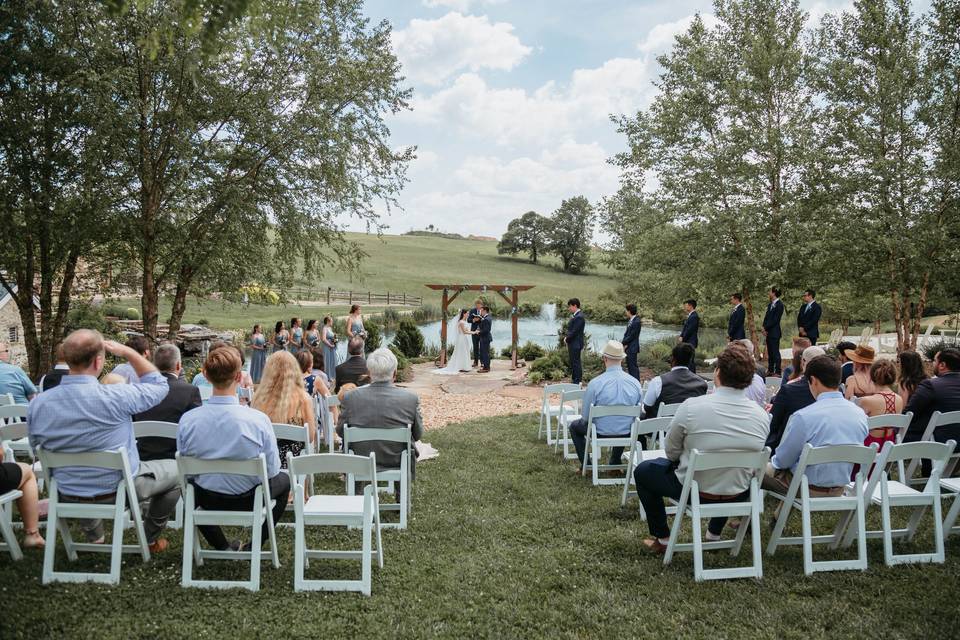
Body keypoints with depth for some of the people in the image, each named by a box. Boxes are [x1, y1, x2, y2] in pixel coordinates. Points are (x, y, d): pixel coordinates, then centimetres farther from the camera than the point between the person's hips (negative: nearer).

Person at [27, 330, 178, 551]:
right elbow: (159, 385, -10)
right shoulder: (114, 397, -29)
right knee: (174, 469, 20)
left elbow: (36, 445, 4)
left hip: (68, 496, 5)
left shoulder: (37, 404, -14)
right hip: (117, 491, -5)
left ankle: (93, 535, 46)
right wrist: (128, 352, -7)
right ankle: (151, 539, 29)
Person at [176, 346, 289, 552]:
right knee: (284, 480, 28)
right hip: (248, 500, -2)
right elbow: (272, 470, -14)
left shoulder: (187, 419, -19)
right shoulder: (258, 419, -26)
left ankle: (222, 547, 34)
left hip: (205, 499, 2)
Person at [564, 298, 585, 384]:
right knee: (573, 363, 16)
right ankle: (575, 381, 26)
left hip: (575, 344, -10)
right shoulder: (574, 315, 11)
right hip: (572, 344, 10)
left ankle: (578, 382, 2)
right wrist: (566, 337, 2)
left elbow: (574, 332, -21)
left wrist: (566, 339, -9)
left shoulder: (579, 317, -19)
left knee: (576, 363, -4)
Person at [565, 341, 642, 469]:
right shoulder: (635, 383, -11)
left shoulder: (595, 383, -21)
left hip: (600, 433, -3)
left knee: (574, 426, 27)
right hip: (627, 435, 3)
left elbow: (586, 416, -10)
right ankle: (615, 463, 42)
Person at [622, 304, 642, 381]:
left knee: (633, 366, -6)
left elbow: (632, 336, -19)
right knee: (629, 366, 17)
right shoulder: (630, 320, 8)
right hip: (628, 347, 9)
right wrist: (625, 344, -2)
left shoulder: (636, 322, -20)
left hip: (632, 348, -9)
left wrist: (623, 343, -10)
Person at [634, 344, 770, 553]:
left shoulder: (691, 407, -23)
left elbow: (671, 451, -10)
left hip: (694, 491, -4)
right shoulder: (762, 415, -12)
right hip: (739, 495, 4)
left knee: (642, 471, 20)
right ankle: (714, 533, 43)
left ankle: (662, 539, 24)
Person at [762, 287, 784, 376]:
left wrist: (766, 328, -12)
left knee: (775, 352, -5)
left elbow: (775, 319, -15)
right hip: (768, 332, 8)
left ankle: (777, 372, -2)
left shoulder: (779, 305, -11)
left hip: (774, 332, -8)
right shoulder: (770, 304, 15)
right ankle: (770, 370, 18)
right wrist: (764, 327, 1)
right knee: (770, 352, 12)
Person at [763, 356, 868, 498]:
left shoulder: (803, 417, -25)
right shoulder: (860, 414, -7)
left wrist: (774, 461, 11)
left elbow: (783, 461, -13)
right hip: (840, 490, 6)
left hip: (809, 489, -6)